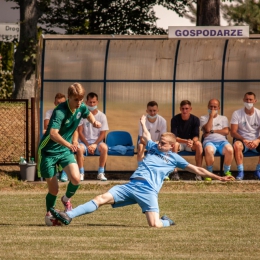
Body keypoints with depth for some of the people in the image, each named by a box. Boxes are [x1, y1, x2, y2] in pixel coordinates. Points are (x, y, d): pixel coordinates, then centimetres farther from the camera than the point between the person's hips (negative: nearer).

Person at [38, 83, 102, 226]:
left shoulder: (81, 107, -6)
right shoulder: (60, 112, -27)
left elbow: (88, 114, 21)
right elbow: (53, 134, -42)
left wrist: (94, 121, 0)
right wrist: (69, 144, -57)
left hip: (65, 150, 5)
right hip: (48, 151, -5)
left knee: (76, 178, -18)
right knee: (53, 189, 0)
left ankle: (67, 199, 14)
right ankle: (49, 213, 29)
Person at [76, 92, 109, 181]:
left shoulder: (102, 116, 2)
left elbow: (103, 134, -1)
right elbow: (80, 132, -3)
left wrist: (95, 144, -17)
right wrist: (88, 145, -14)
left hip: (97, 141, 1)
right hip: (84, 141, -1)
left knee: (104, 147, -33)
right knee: (79, 148, -35)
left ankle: (101, 173, -23)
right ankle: (81, 173, -23)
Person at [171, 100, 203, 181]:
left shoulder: (195, 119, -7)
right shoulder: (175, 119, -11)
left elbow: (196, 136, -12)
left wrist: (192, 141, -37)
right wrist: (185, 141, -34)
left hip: (191, 144, 1)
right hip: (179, 142, -1)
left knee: (198, 144, -32)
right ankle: (175, 172, -31)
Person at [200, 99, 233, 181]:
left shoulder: (223, 118, 23)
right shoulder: (203, 118, 18)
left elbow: (226, 131, 6)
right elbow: (207, 129, -2)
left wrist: (212, 131, 0)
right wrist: (211, 116, 1)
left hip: (222, 140, 2)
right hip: (209, 141, -2)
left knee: (229, 149, -35)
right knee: (209, 150, -41)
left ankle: (227, 172, -15)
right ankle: (209, 173, -22)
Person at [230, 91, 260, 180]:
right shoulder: (237, 114, -3)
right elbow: (233, 132, -8)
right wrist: (243, 140, -26)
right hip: (242, 140, -2)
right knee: (237, 145, -38)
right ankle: (240, 172, -27)